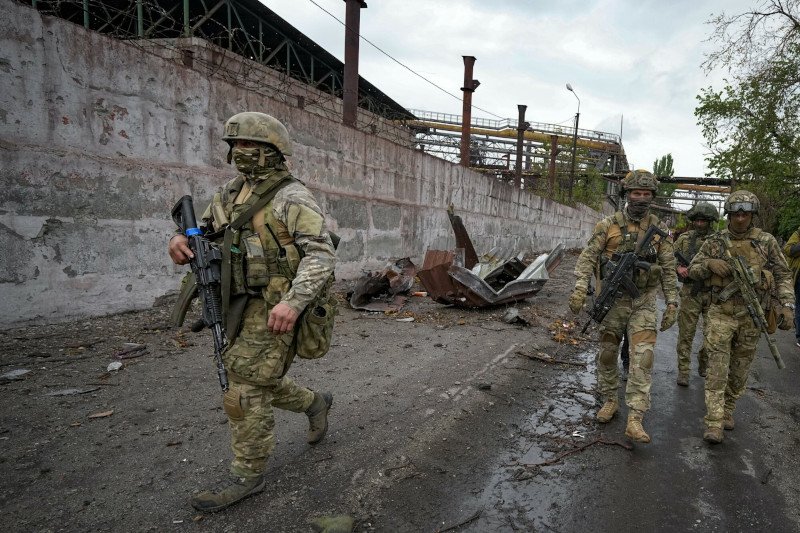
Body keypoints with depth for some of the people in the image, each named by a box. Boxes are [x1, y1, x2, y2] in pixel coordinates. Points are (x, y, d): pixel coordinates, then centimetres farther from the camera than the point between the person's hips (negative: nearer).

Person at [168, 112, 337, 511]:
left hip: (271, 310, -8)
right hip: (238, 307, 8)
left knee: (244, 393, -2)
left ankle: (248, 476, 17)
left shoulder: (292, 198, -14)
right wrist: (182, 240, -9)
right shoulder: (232, 192, 11)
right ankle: (315, 403, 42)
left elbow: (322, 255, -21)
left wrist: (293, 301, -34)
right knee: (257, 382, 20)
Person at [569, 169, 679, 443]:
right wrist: (580, 286, -21)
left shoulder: (659, 229, 2)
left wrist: (672, 303, 0)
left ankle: (635, 420, -7)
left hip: (644, 301, 0)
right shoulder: (608, 224, -3)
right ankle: (610, 400, 30)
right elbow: (588, 257, -7)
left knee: (642, 358, -9)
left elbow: (669, 269, 6)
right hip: (613, 298, 0)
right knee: (607, 353, 10)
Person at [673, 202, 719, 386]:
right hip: (691, 293, -1)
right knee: (686, 334, 1)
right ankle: (683, 372, 8)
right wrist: (678, 267, -11)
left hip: (713, 294, 1)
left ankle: (704, 366, 31)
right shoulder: (685, 238, 4)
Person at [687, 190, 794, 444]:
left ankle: (728, 409, 30)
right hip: (721, 313, -1)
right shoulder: (715, 242, 0)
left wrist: (787, 305, -8)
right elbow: (692, 270, 6)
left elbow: (783, 275, 3)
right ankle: (714, 421, -3)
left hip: (751, 316, 1)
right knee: (717, 368, -5)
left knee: (740, 369, 12)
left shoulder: (766, 241, 1)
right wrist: (710, 264, -15)